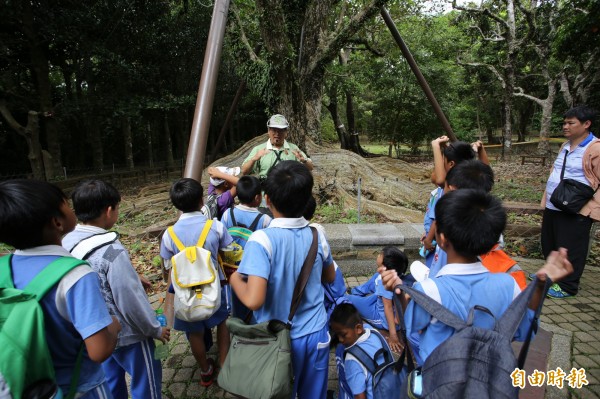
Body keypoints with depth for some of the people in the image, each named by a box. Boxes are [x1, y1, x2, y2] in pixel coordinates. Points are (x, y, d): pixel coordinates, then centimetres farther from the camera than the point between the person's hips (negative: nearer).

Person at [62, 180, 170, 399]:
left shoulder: (66, 242, -8)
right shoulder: (111, 250, -32)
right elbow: (131, 300, -26)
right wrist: (155, 329, -10)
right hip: (125, 334, -7)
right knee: (146, 381, 15)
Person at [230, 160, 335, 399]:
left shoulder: (262, 240, -24)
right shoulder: (316, 235, -9)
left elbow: (253, 300, -29)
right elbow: (330, 277, 8)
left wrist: (235, 279, -11)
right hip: (316, 334, 3)